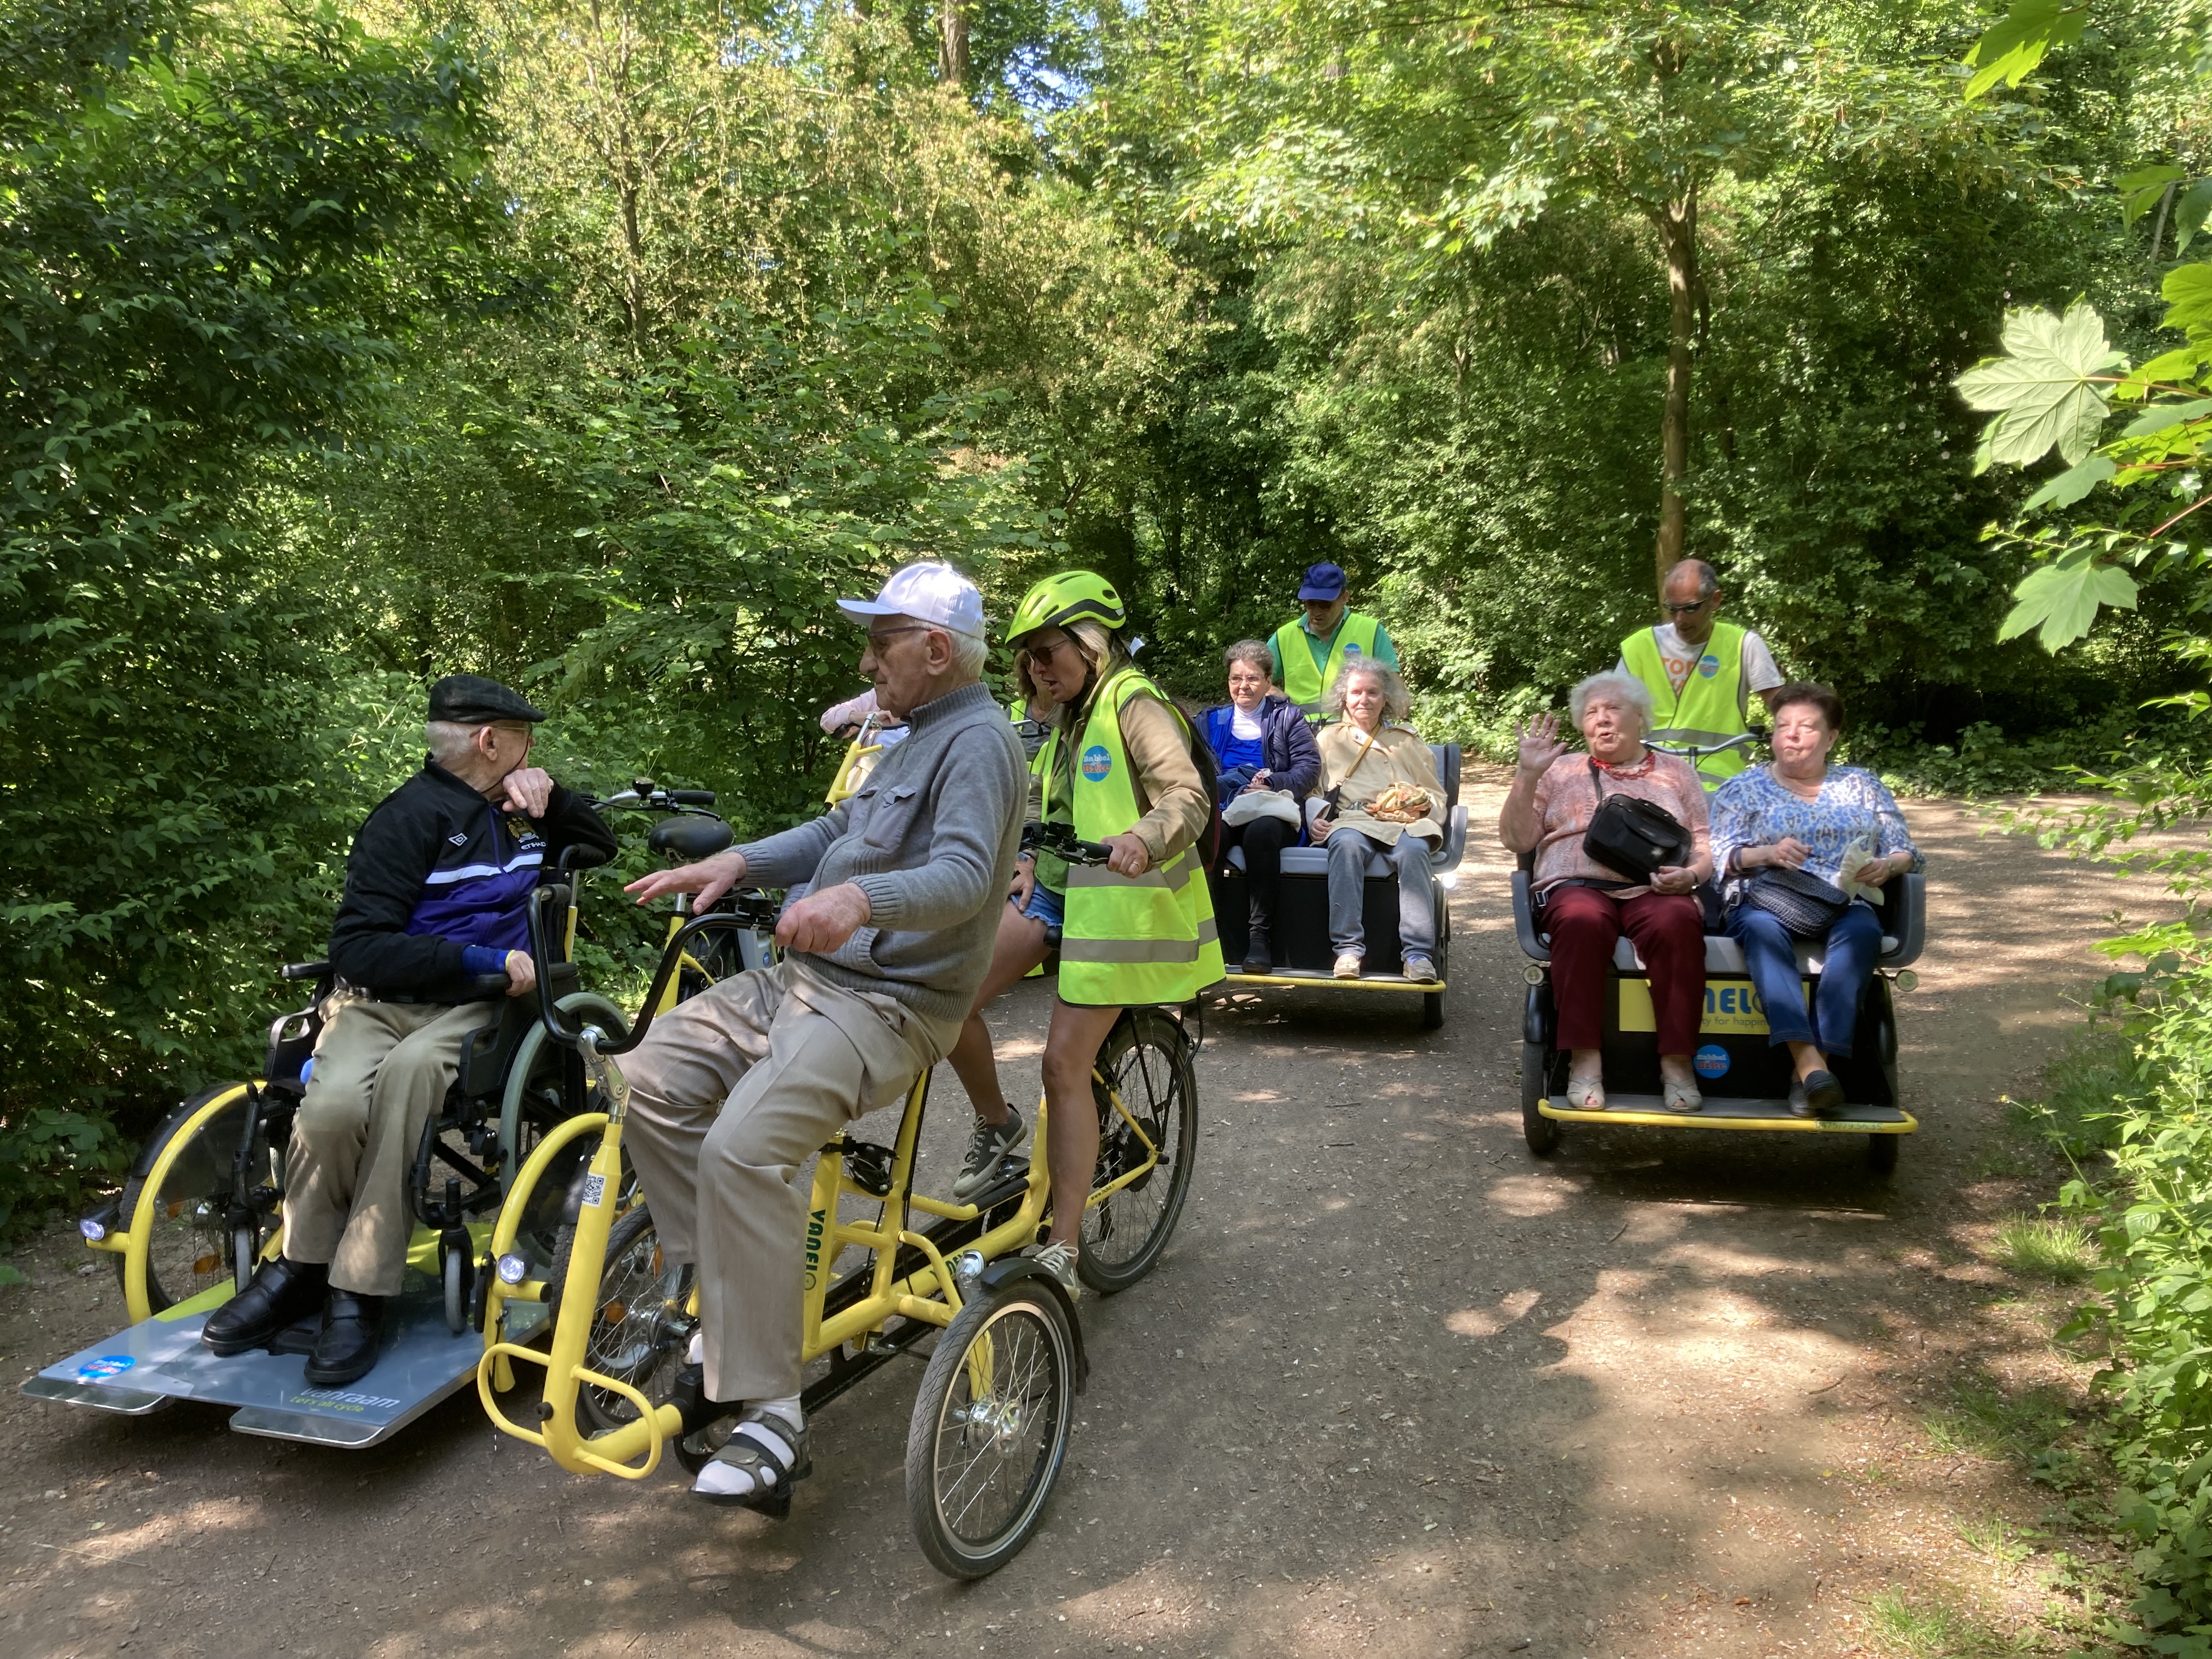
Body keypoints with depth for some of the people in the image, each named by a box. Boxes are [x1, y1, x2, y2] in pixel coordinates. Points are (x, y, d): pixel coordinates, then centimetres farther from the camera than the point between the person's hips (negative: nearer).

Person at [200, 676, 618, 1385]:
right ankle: (302, 1267, -8)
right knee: (334, 1102, -35)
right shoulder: (412, 815, -5)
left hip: (474, 1008, 2)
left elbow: (601, 845, 27)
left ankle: (360, 1294, -29)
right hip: (383, 999, -2)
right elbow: (359, 947, -11)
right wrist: (483, 959, -18)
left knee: (409, 1070, -35)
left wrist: (552, 795, 6)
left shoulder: (518, 812, 15)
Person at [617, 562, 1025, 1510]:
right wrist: (736, 862, 7)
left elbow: (964, 876, -28)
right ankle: (731, 1301, 7)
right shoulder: (917, 735, 21)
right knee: (655, 1077, -4)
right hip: (804, 975, 10)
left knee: (743, 1148, -28)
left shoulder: (977, 741, -13)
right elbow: (837, 831, 23)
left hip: (885, 1004, -10)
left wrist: (858, 899, -45)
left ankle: (769, 1417, -19)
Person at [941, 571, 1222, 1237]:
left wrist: (1144, 838, -42)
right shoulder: (1070, 720, 19)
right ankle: (995, 1121, 15)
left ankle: (1062, 1251, 0)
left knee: (1065, 1064, -10)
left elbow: (1189, 797, -22)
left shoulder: (1135, 704, -9)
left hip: (1115, 903, -8)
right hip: (1054, 888, 8)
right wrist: (1029, 860, 12)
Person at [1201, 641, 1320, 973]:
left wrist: (1273, 783, -12)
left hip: (1272, 811, -1)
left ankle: (1260, 936, -34)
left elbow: (1309, 766, 5)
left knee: (1262, 831, -39)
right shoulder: (1213, 720, 26)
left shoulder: (1287, 718, 19)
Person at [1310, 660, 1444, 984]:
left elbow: (1436, 795, 22)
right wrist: (1314, 819, -5)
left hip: (1405, 822, 1)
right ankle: (1348, 948, -38)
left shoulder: (1406, 739, 27)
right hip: (1352, 820, -1)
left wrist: (1421, 803, -2)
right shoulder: (1330, 738, 24)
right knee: (1346, 844, -38)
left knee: (1413, 849, -36)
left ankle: (1418, 953, -37)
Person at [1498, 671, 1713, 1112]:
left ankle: (1677, 1062, -29)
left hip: (1654, 890, 1)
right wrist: (1527, 775, -2)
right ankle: (1584, 1060, -32)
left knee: (1677, 923, -36)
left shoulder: (1675, 771, 23)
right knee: (1581, 921, -38)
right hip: (1578, 885, 0)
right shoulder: (1560, 770, 21)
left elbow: (1704, 845, 16)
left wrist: (1690, 874, -7)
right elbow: (1517, 839, 11)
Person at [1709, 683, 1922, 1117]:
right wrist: (1768, 854, -16)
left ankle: (1814, 1065, -41)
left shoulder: (1862, 785, 23)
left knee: (1862, 929, -35)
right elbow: (1720, 858, 4)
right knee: (1762, 927, -37)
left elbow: (1907, 853, 16)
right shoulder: (1744, 788, 17)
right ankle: (1809, 1065, -50)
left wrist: (1887, 866, -8)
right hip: (1765, 900, -1)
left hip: (1842, 904, 1)